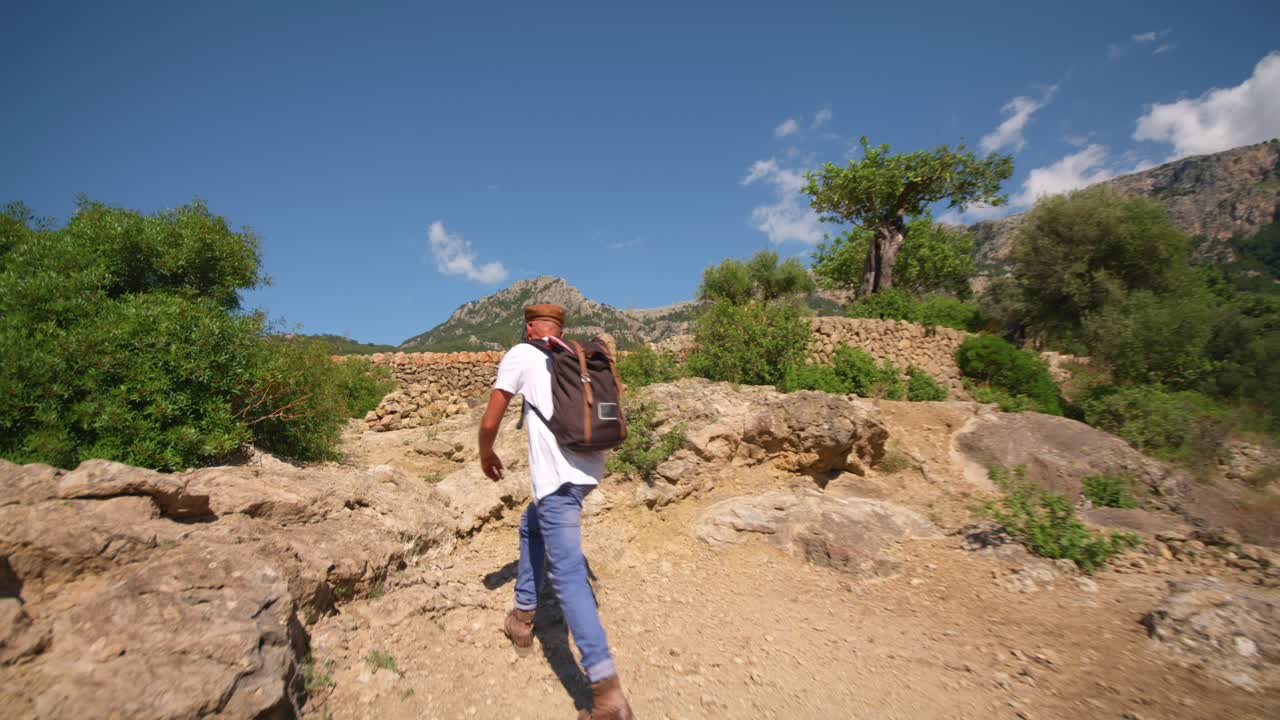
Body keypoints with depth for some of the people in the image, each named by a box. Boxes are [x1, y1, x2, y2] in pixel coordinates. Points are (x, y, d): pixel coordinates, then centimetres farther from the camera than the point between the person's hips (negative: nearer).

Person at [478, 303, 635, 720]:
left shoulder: (521, 355, 5)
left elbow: (489, 424, 5)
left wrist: (487, 456, 23)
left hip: (556, 478, -7)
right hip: (587, 470, 7)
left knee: (567, 575, -7)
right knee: (531, 526, 29)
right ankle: (523, 618, 39)